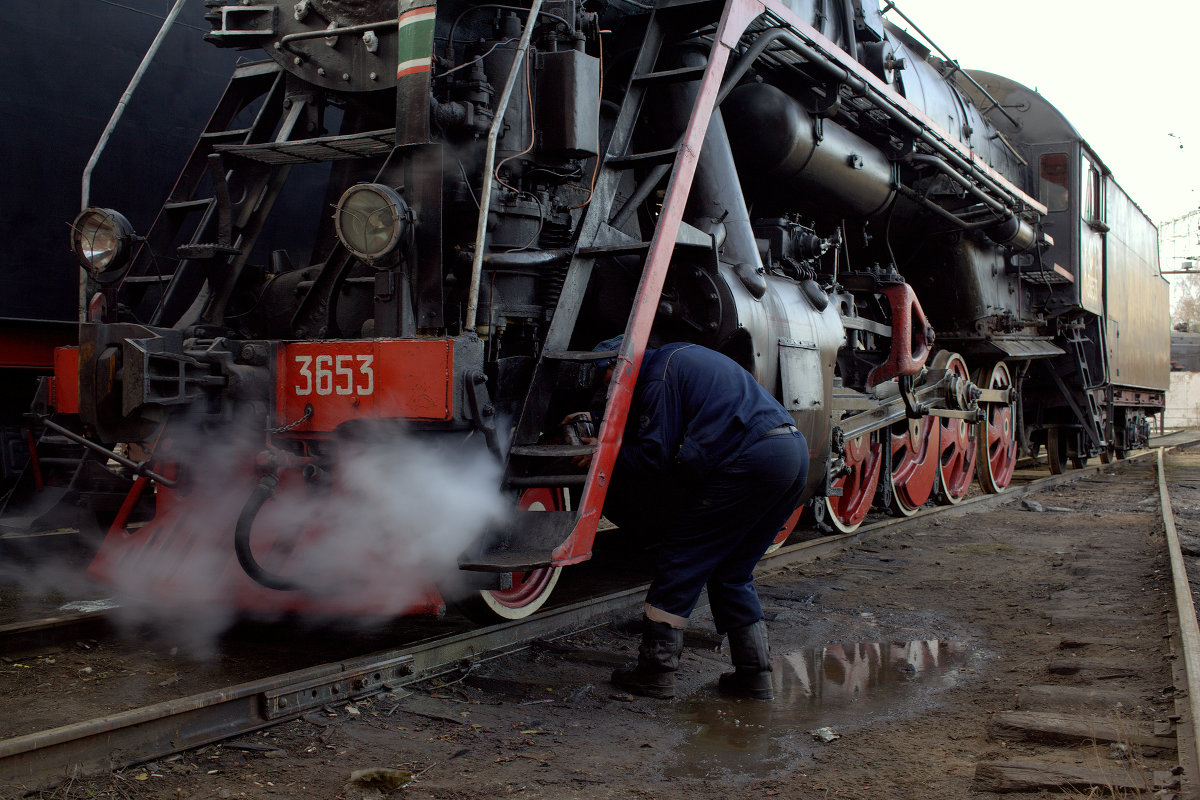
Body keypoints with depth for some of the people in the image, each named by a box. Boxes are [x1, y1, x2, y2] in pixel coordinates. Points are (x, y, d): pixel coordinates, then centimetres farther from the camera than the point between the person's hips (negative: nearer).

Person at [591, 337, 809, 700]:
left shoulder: (660, 375, -1)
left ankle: (655, 669, 1)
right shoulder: (682, 356, 29)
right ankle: (754, 673, 17)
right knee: (731, 572, 17)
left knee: (681, 556, -1)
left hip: (752, 460, -10)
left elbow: (655, 456, -6)